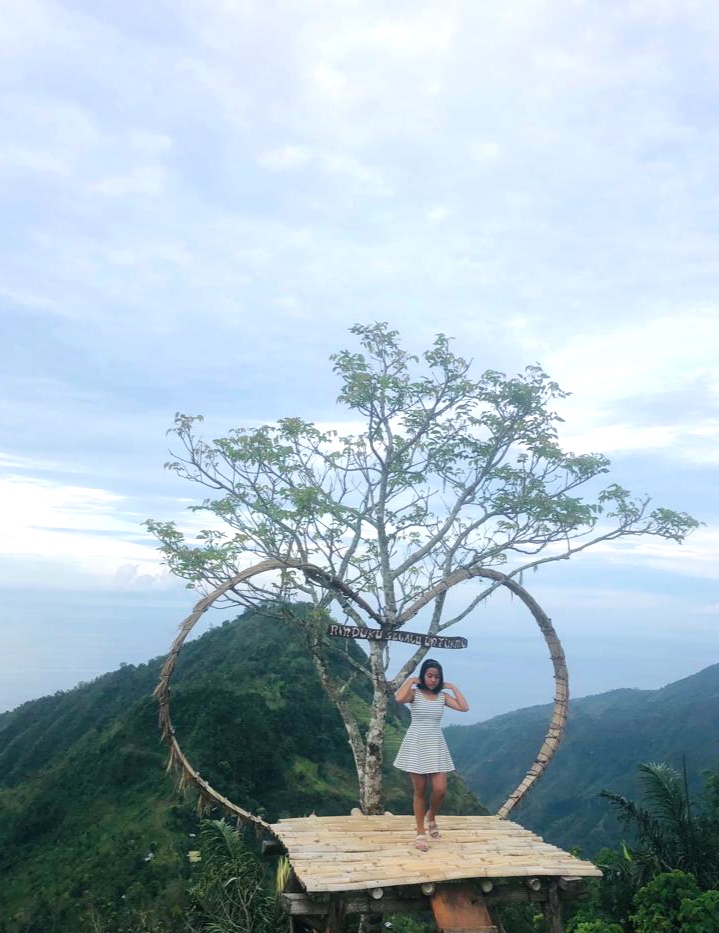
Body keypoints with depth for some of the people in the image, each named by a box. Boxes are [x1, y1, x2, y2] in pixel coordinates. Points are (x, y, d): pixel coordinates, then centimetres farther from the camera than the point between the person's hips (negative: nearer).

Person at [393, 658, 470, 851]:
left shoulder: (443, 696, 5)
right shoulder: (414, 693, -6)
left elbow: (464, 707, -7)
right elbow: (399, 698, -28)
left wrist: (453, 687, -1)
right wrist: (410, 680, -15)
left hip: (436, 746, 3)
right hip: (416, 745, -3)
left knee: (440, 789, -5)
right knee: (420, 791, 4)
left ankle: (431, 817, 26)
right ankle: (420, 833, 17)